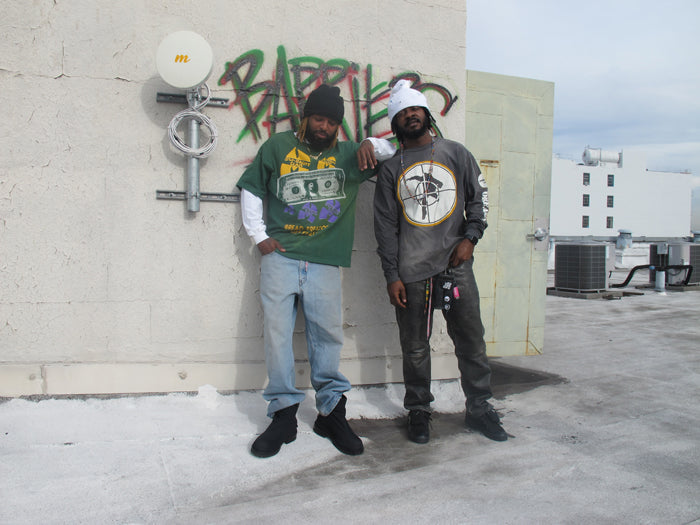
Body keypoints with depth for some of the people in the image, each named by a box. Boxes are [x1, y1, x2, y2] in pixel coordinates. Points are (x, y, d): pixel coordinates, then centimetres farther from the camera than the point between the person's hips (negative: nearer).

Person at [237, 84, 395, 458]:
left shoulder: (348, 155, 14)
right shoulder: (278, 146, 12)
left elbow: (394, 148, 19)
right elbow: (250, 188, 17)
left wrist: (372, 145, -4)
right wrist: (259, 235, 7)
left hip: (326, 263, 1)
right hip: (280, 258, 0)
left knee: (328, 336, 2)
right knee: (277, 333, -3)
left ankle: (331, 413, 15)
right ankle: (284, 415, 8)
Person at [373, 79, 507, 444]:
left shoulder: (456, 154, 11)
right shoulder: (391, 169, 9)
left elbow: (479, 197, 13)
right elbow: (385, 225, 6)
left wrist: (470, 237, -4)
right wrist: (391, 276, -1)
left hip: (455, 265, 1)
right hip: (411, 273, 0)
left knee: (471, 340, 3)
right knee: (415, 347, 5)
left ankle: (479, 408, 18)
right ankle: (418, 411, 21)